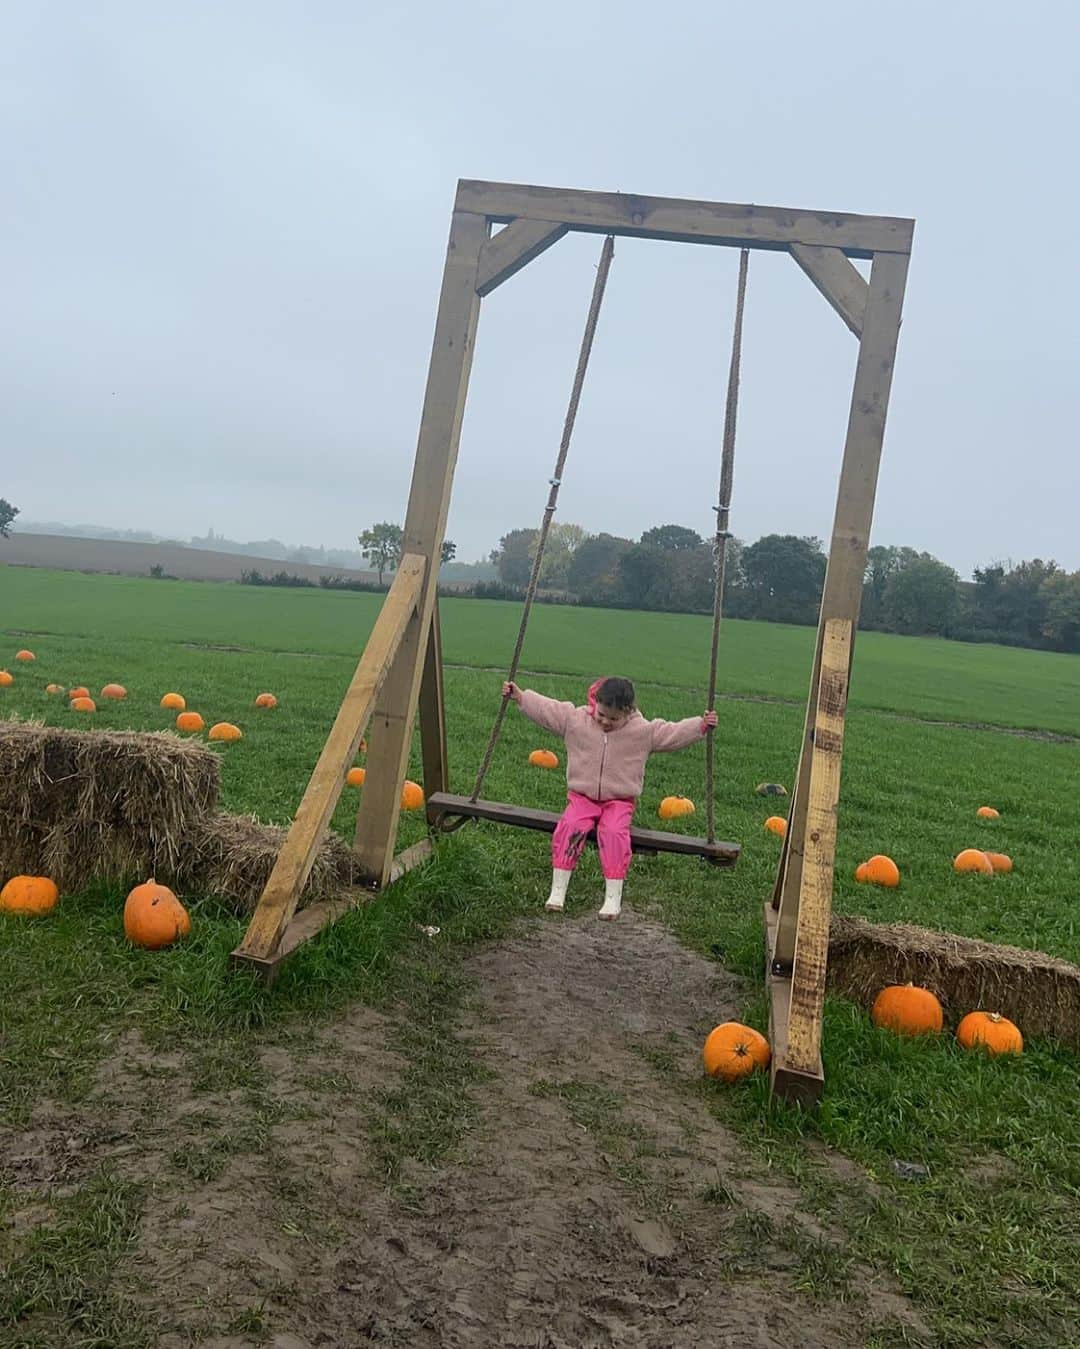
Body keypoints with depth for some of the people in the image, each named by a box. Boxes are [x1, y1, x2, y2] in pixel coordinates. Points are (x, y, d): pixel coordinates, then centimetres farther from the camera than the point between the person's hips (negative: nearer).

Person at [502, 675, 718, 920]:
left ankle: (613, 897, -24)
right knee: (570, 826, -27)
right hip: (582, 796, 2)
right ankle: (558, 889, -18)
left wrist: (701, 725, -13)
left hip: (619, 800, -1)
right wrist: (520, 696, 4)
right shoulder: (575, 719, -2)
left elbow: (674, 732, -3)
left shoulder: (643, 730, -5)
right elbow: (545, 708, 5)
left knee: (614, 832, -30)